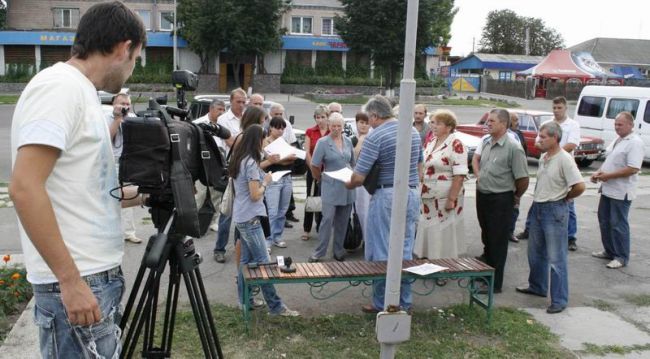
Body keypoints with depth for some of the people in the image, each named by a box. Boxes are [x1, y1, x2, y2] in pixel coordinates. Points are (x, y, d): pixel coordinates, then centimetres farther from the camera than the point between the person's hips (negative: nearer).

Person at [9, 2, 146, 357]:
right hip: (75, 281, -9)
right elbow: (25, 188, -23)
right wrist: (70, 281, -22)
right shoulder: (60, 86, -15)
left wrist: (137, 195, 24)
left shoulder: (80, 91, 13)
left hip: (97, 273, 9)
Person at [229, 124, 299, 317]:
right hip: (250, 218, -10)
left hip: (241, 217, 10)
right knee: (263, 262, -6)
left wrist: (261, 175, 10)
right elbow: (255, 195, -19)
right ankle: (275, 306, -2)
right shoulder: (251, 163, -18)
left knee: (246, 259, 15)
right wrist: (266, 182, -4)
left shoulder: (239, 160, 9)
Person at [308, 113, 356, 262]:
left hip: (347, 187, 5)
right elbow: (315, 166, -5)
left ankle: (338, 250, 23)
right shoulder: (323, 142, -8)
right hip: (330, 188, -4)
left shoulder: (348, 142, 6)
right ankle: (318, 252, 3)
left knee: (342, 221, 10)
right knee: (327, 219, -7)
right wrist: (322, 180, 6)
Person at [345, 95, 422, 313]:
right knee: (405, 251, 13)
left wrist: (348, 185, 5)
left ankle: (382, 304, 13)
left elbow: (359, 177, -15)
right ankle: (404, 302, 22)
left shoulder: (375, 136, -13)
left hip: (387, 197, -7)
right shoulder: (413, 131, 8)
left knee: (381, 254, 5)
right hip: (412, 194, 7)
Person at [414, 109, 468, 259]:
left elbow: (459, 175, -17)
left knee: (444, 236, 1)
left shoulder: (456, 145, -13)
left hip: (445, 199, -7)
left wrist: (451, 199, -21)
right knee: (428, 234, 13)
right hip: (428, 198, 7)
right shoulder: (431, 143, 11)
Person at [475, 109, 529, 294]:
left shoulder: (513, 148, -17)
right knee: (486, 237, 19)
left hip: (500, 200, -7)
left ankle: (495, 284, 10)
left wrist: (515, 197, -3)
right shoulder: (487, 143, 8)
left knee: (497, 242, 1)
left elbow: (523, 179, -15)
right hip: (482, 196, 7)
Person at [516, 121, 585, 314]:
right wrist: (538, 200, 12)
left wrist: (565, 198, -8)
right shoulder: (543, 157, 8)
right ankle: (537, 287, 37)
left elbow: (579, 186, -24)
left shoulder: (564, 159, -17)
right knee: (535, 253, 20)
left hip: (555, 210, -9)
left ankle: (559, 300, 7)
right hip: (537, 208, 9)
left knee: (556, 258, -2)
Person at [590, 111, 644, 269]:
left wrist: (607, 176, -20)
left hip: (621, 192, -9)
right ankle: (609, 251, 30)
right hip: (608, 189, 9)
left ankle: (622, 257, 10)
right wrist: (598, 173, 4)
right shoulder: (618, 140, 13)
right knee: (604, 221, 16)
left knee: (618, 224, -1)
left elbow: (632, 169, -24)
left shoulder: (635, 142, -16)